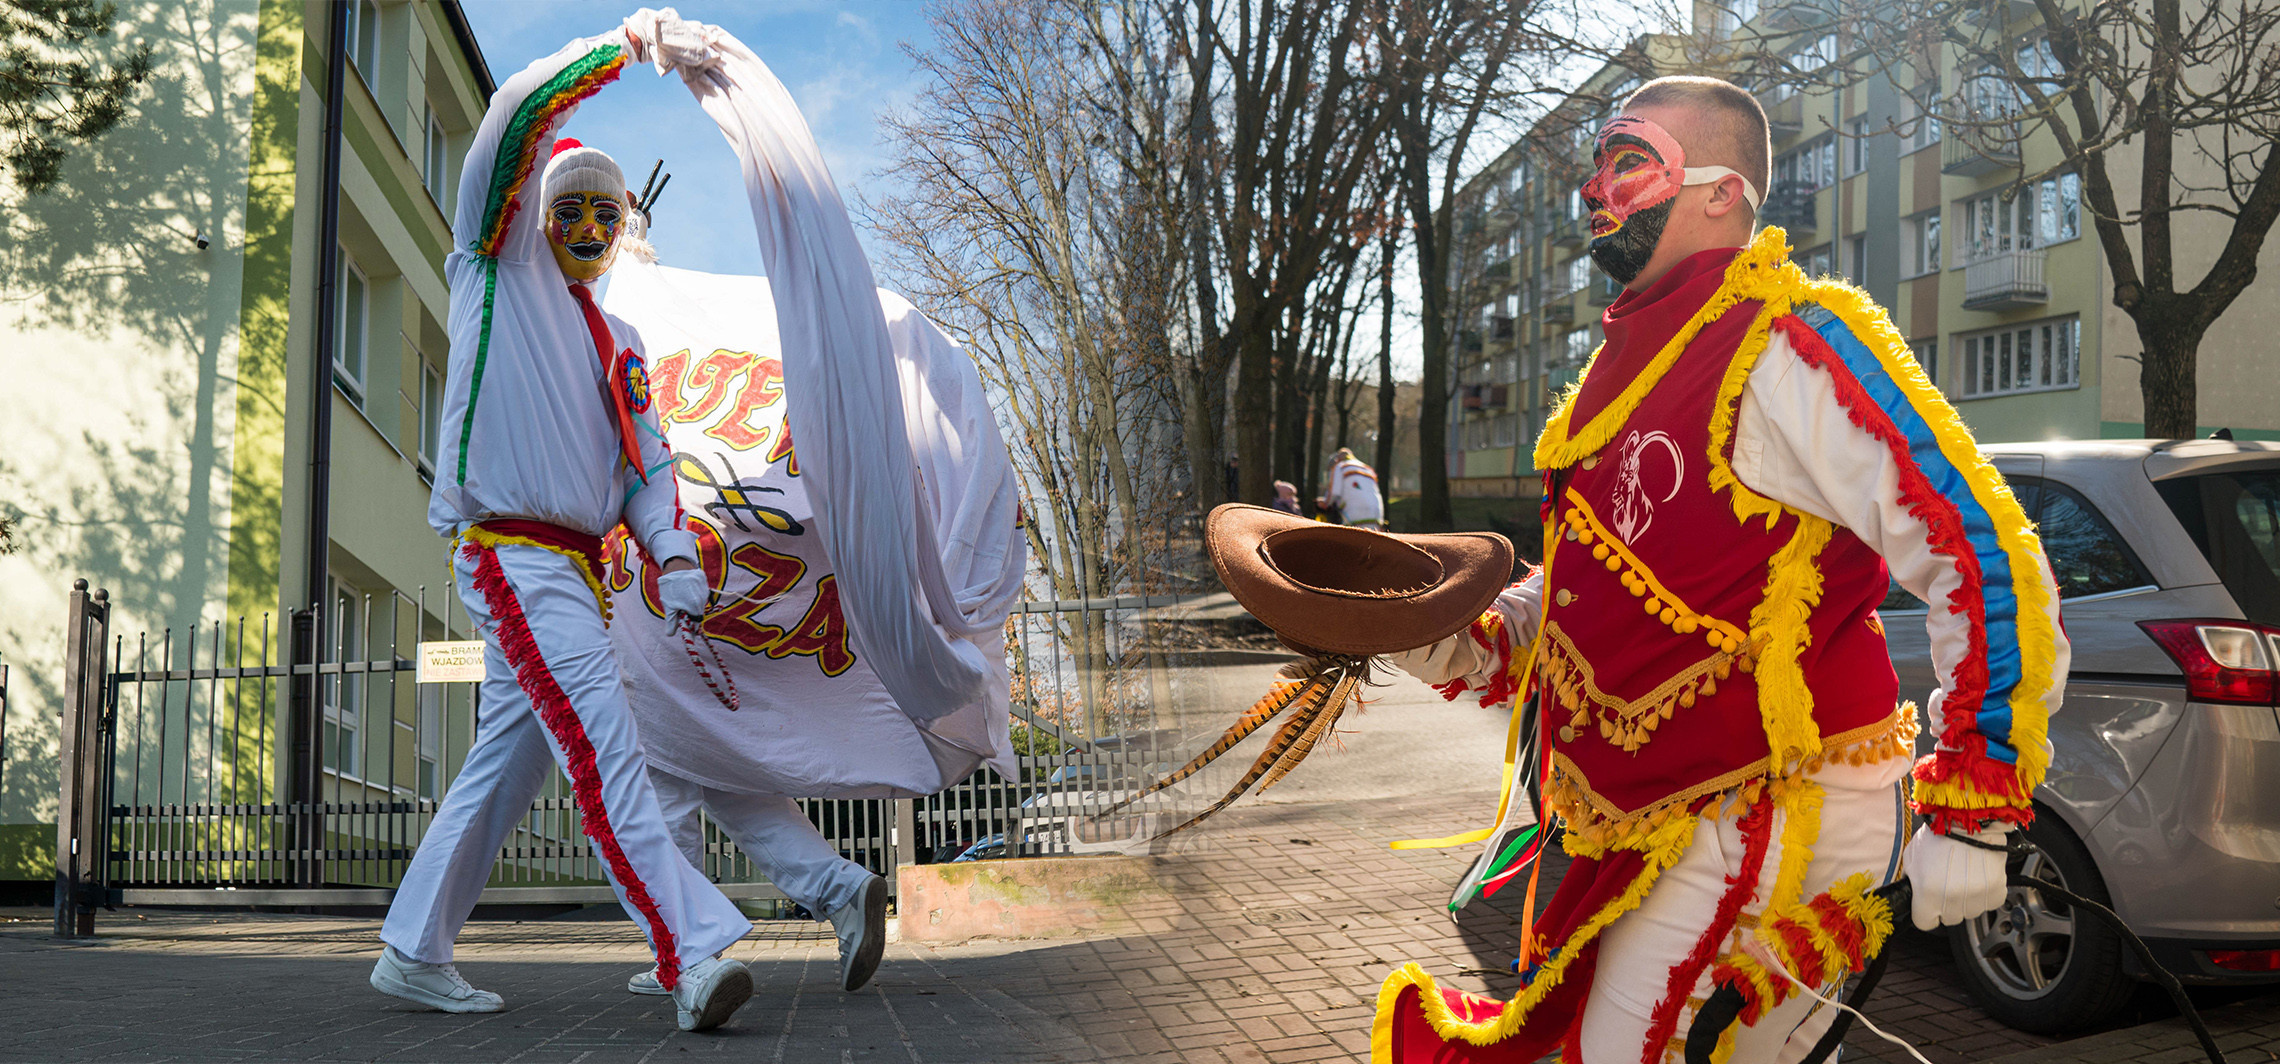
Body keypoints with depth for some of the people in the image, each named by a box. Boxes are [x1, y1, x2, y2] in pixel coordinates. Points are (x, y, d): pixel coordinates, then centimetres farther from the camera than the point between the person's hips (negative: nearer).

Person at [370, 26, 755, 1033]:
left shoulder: (620, 345, 21)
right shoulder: (497, 271, 4)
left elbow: (643, 462, 15)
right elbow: (516, 115, -7)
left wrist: (674, 554, -2)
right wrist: (621, 46, -5)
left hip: (576, 567, 8)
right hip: (511, 551, -8)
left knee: (510, 758, 11)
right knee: (603, 743, -19)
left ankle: (414, 952, 23)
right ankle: (692, 955, -27)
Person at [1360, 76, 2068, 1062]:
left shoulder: (1792, 344, -14)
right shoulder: (1631, 360, 15)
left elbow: (1987, 555, -18)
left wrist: (1969, 813, -18)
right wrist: (1474, 645, 3)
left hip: (1779, 813, -9)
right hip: (1658, 809, 9)